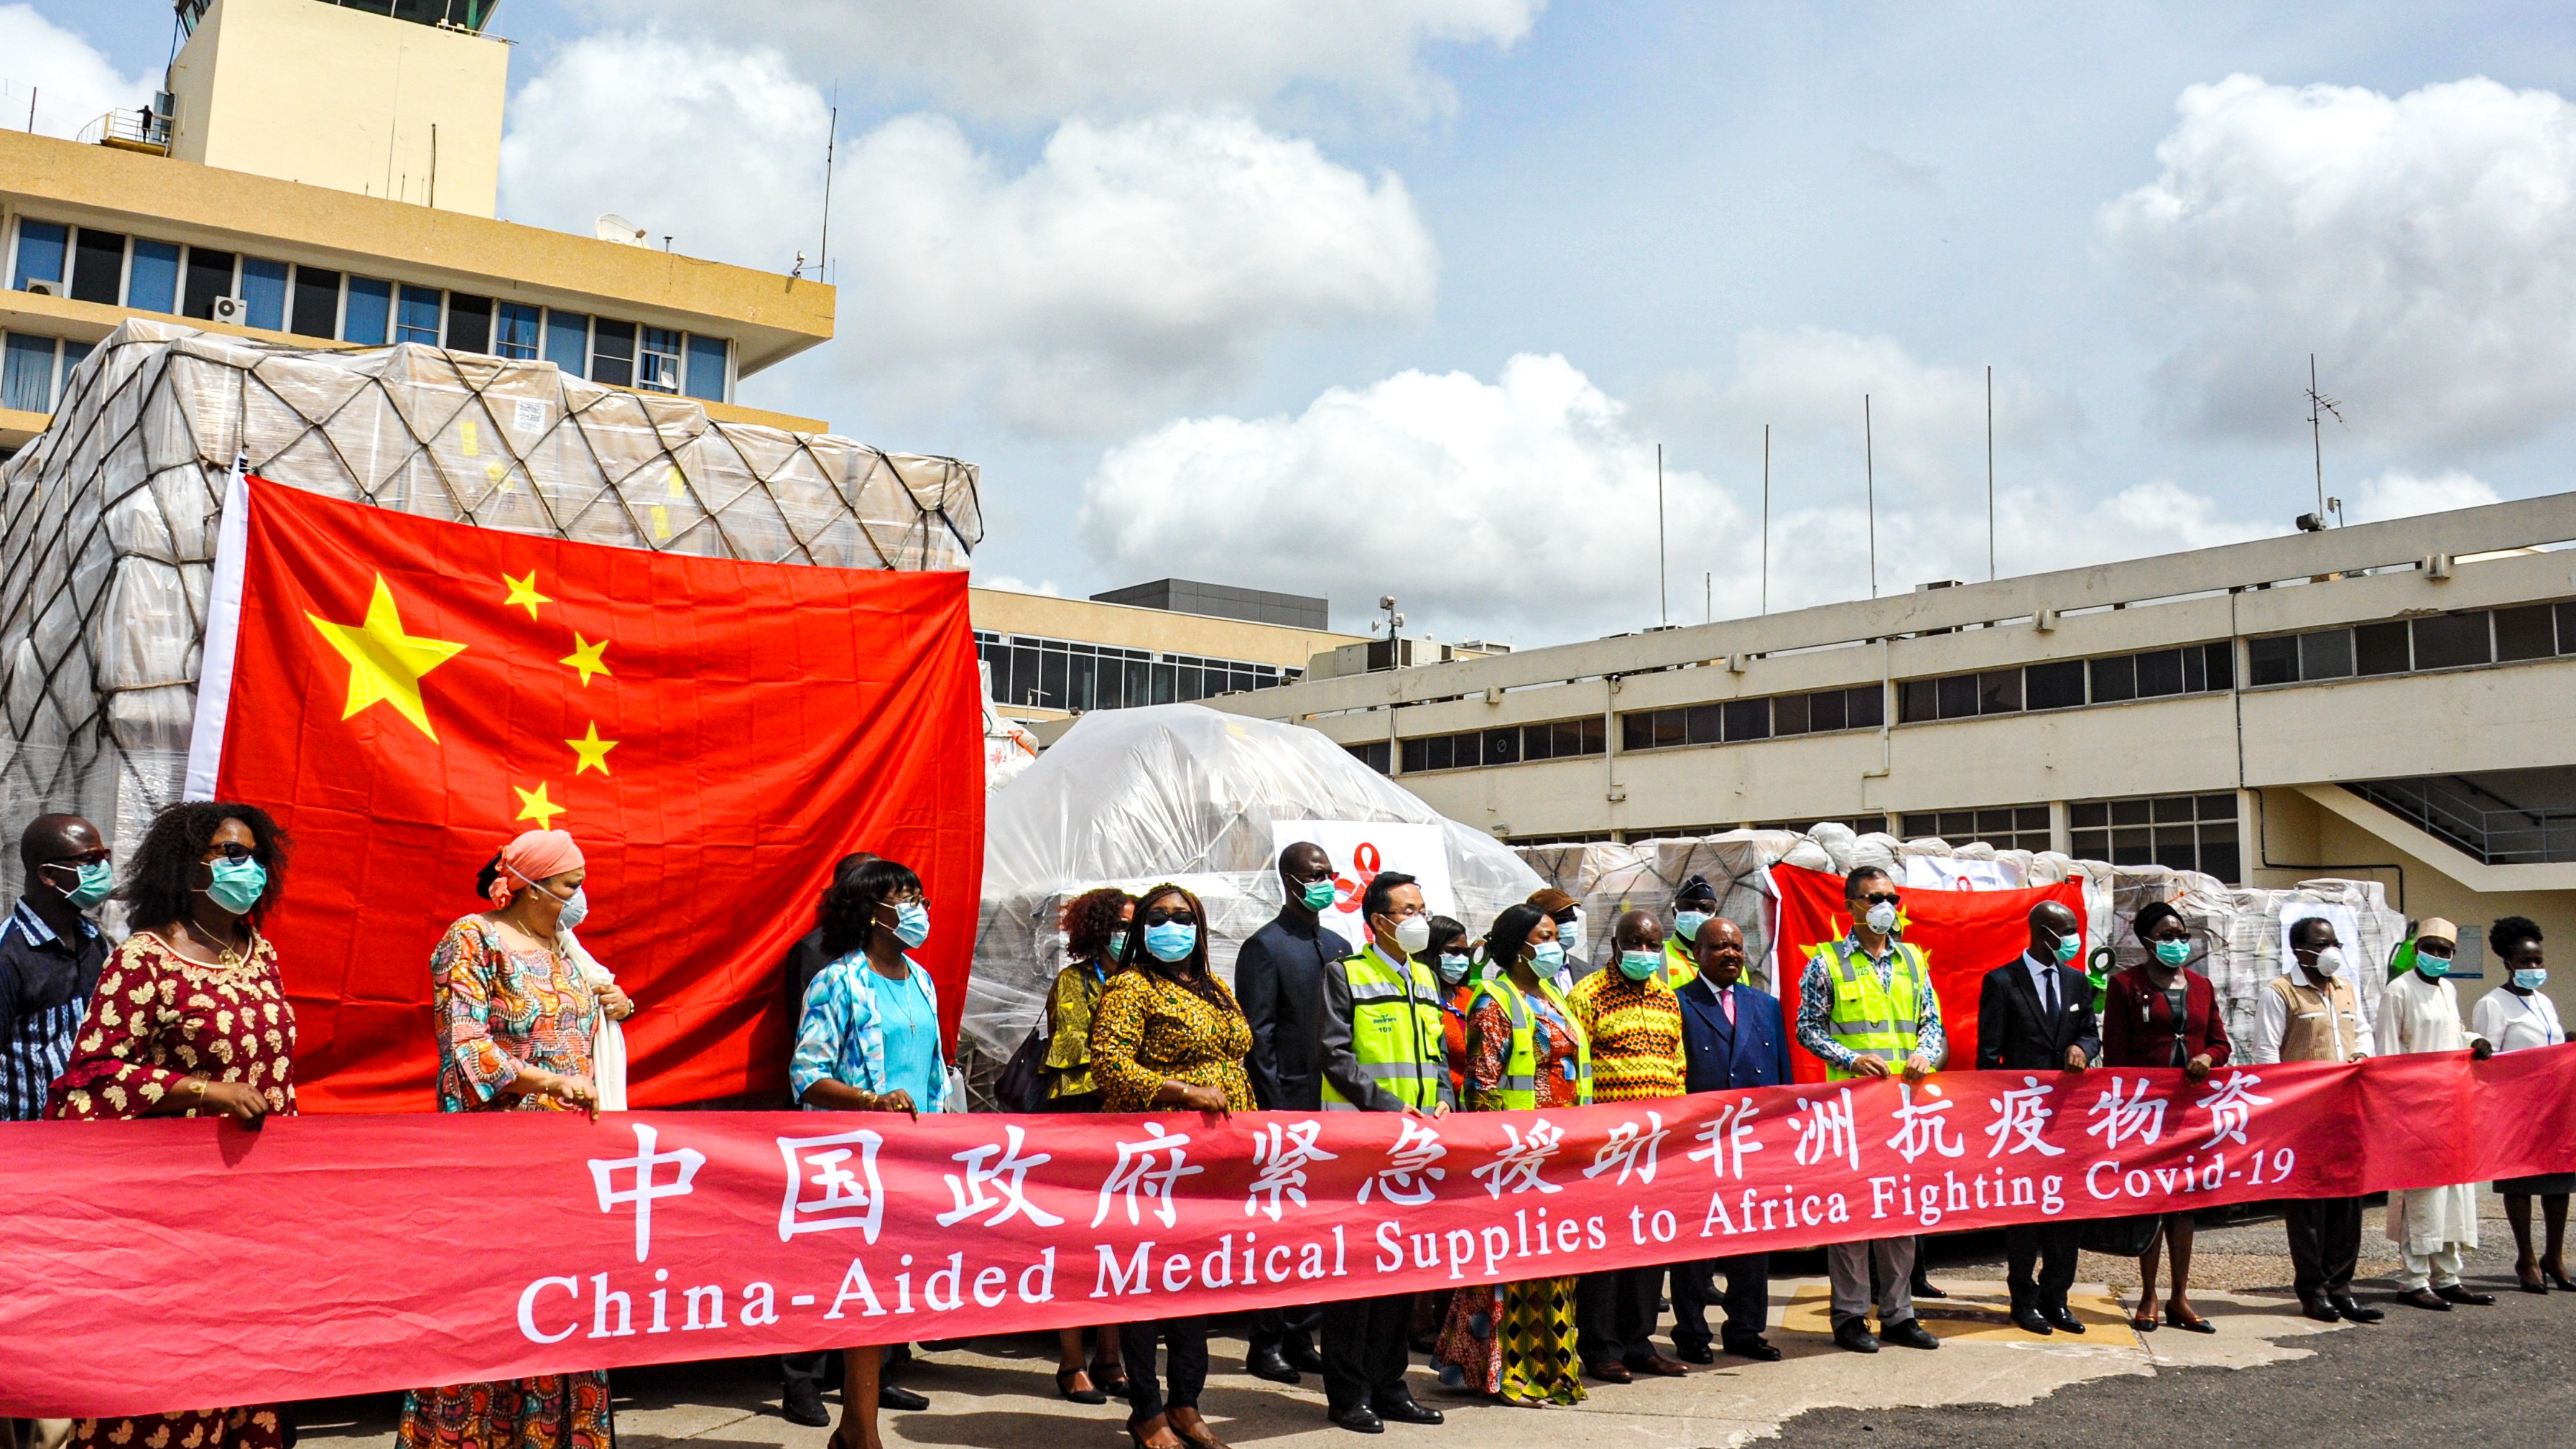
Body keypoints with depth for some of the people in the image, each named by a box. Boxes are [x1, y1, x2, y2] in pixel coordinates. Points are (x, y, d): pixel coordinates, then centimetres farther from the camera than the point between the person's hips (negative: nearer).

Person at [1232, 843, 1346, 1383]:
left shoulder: (1339, 947, 16)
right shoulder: (1265, 947, -6)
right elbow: (1257, 1036, -10)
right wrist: (1275, 1111, -14)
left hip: (1333, 1108, 7)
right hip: (1289, 1109, -6)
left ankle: (1301, 1338, 17)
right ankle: (1265, 1346, 7)